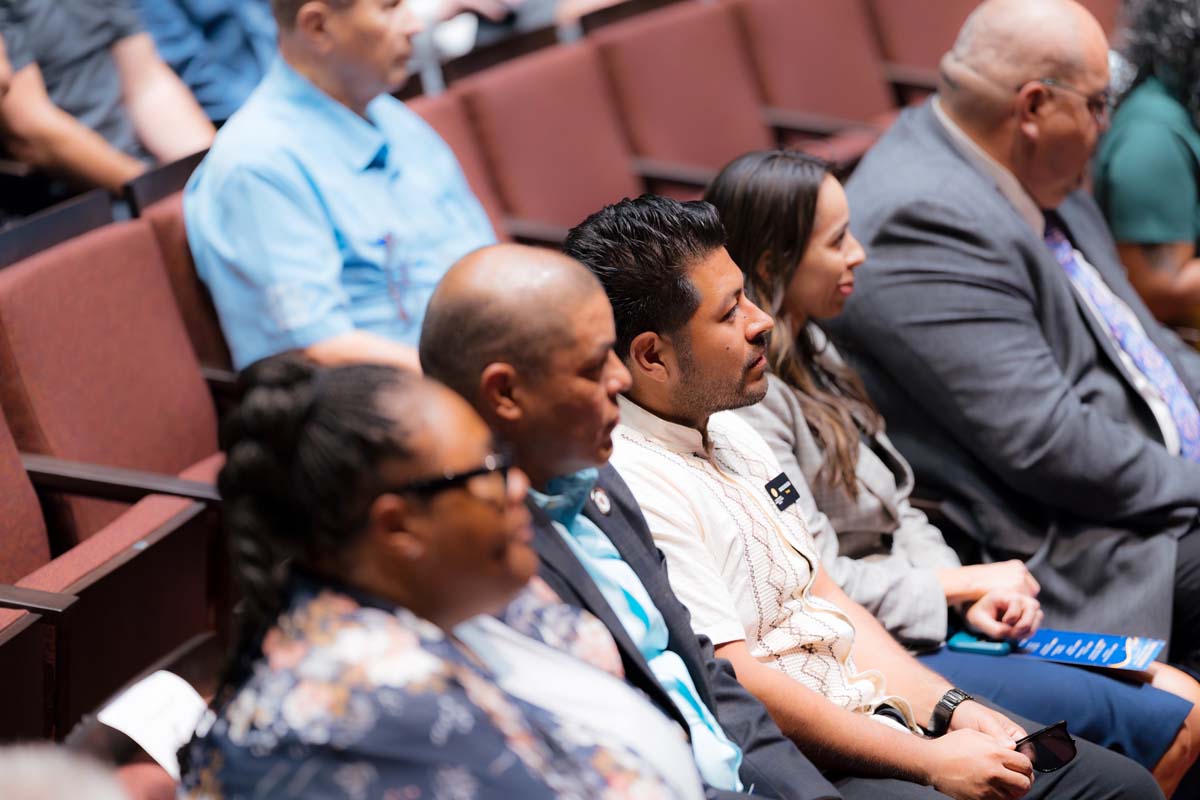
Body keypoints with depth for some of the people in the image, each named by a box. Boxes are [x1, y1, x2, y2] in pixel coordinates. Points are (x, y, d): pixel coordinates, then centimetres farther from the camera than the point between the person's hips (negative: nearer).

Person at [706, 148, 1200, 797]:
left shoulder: (811, 354, 14)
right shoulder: (748, 397, -17)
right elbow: (817, 583, -19)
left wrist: (974, 595, -2)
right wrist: (965, 583, -7)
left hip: (934, 616, 10)